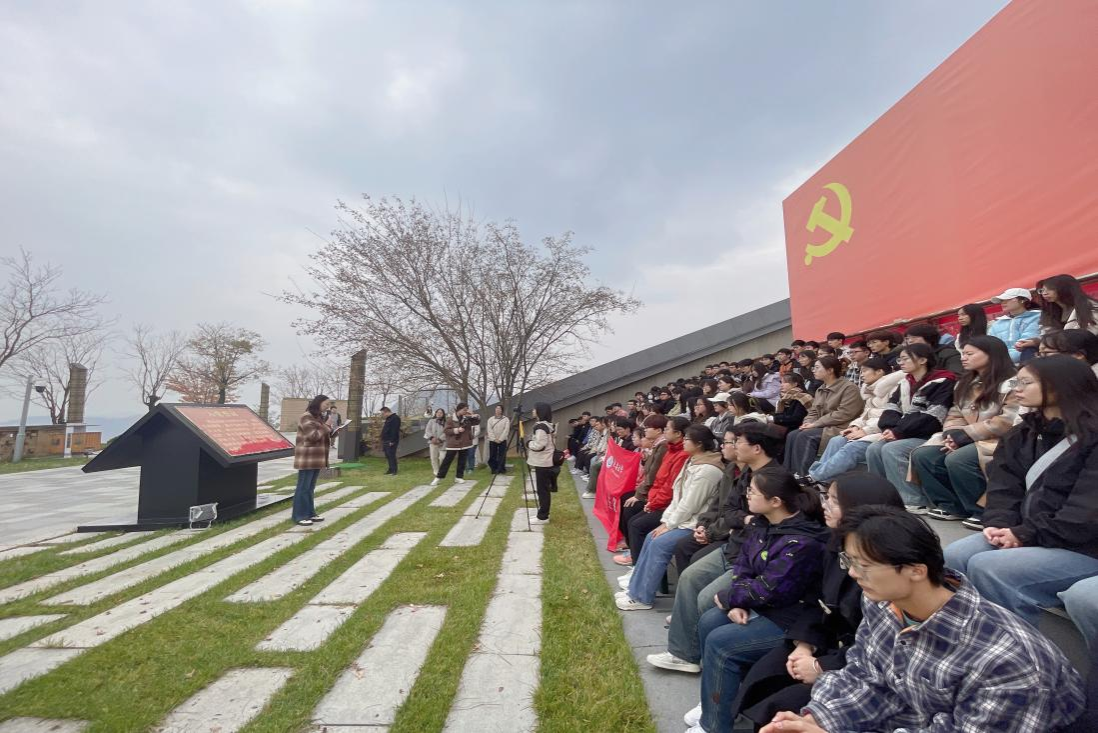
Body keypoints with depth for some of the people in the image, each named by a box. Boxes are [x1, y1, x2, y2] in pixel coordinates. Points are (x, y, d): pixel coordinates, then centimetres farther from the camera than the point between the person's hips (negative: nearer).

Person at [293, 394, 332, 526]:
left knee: (310, 488, 13)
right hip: (307, 458, -9)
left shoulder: (319, 417, 16)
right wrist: (326, 427, -13)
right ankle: (299, 516, 1)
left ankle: (310, 513, 19)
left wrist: (332, 432, 6)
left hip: (316, 458, 9)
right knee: (303, 487, -4)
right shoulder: (306, 417, -12)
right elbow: (313, 436, -20)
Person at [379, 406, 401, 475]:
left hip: (391, 442, -10)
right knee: (388, 456, 12)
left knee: (391, 456, -10)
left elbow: (394, 431, -21)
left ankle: (393, 471, -7)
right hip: (386, 441, 10)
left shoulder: (395, 418, -14)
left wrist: (392, 441, -25)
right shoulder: (388, 419, 20)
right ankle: (391, 470, 19)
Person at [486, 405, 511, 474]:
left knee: (502, 456, -2)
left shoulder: (506, 419, 2)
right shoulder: (490, 419, 7)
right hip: (492, 440, 2)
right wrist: (494, 439, -11)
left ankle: (501, 469, 6)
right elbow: (489, 430, 0)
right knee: (492, 456, 2)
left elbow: (506, 430, -7)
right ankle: (494, 469, 12)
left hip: (502, 441, -2)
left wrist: (500, 439, -14)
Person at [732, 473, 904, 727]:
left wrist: (823, 668, -19)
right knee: (760, 678, -2)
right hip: (832, 642, 8)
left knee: (781, 705, -16)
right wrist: (804, 645, -6)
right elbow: (818, 601, 8)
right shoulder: (838, 545, 2)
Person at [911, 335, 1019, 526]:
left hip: (1000, 442, -8)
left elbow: (1008, 423, -20)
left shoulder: (1011, 384, -10)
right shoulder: (965, 383, 16)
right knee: (922, 455, -12)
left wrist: (964, 435, -18)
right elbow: (955, 414, 15)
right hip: (966, 441, 8)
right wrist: (953, 435, -7)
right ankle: (952, 506, -1)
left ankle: (985, 511, -15)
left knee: (957, 459, -33)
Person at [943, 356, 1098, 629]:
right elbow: (1003, 486, 5)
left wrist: (1026, 535, -19)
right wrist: (999, 524, -12)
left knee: (986, 567, -26)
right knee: (954, 556, -16)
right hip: (1025, 534, 7)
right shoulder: (1022, 434, 13)